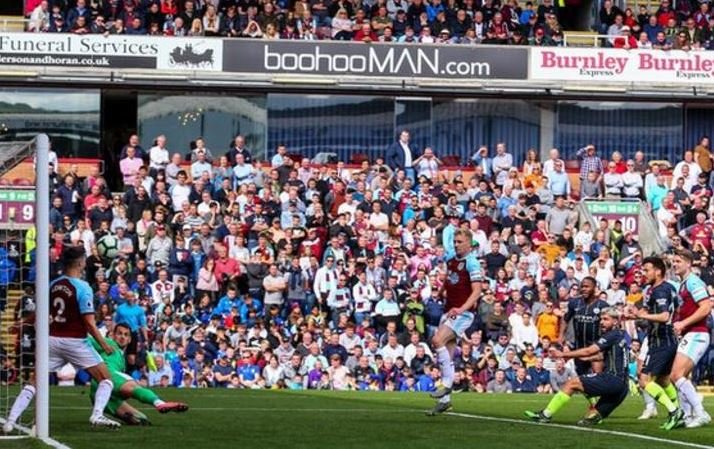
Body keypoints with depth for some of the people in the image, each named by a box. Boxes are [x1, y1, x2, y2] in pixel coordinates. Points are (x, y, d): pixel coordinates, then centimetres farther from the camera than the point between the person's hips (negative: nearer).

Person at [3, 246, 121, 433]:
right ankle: (97, 415, -14)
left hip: (52, 339, 5)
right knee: (105, 379, 5)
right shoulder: (82, 288, -11)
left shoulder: (53, 285, 5)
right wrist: (104, 344, -5)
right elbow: (89, 323, -14)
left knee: (34, 382, 9)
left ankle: (10, 420, -1)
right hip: (75, 341, -5)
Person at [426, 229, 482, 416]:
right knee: (446, 354, 5)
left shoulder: (472, 263, -10)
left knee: (438, 340, -26)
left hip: (463, 313, -8)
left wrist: (461, 309, -27)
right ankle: (445, 400, 9)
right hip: (449, 312, 8)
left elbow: (477, 291, -17)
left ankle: (447, 384, -17)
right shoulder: (451, 261, 14)